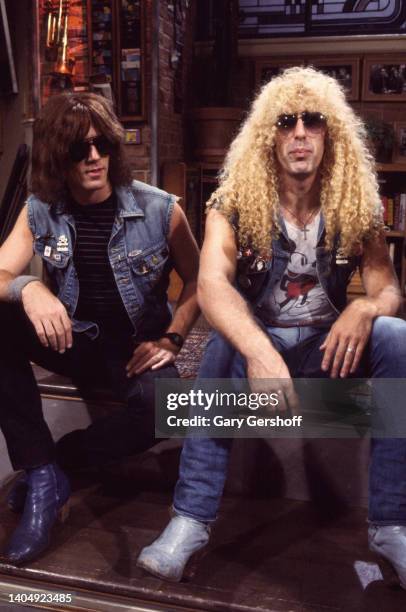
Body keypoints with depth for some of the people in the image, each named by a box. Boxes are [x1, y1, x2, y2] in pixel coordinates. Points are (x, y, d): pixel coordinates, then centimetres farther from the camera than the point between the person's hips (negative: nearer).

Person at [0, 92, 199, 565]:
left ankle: (50, 465, -8)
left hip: (136, 345, -2)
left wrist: (171, 339, -13)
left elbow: (196, 280, 1)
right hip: (73, 340, 3)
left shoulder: (159, 209, -8)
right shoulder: (40, 211, -1)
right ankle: (42, 474, -18)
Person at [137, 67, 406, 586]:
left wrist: (363, 309, -35)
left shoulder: (356, 207, -4)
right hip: (258, 337, -1)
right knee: (225, 345, -36)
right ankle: (191, 519, -28)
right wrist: (260, 351, -49)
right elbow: (211, 284, -29)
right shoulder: (235, 202, -12)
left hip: (327, 344, 2)